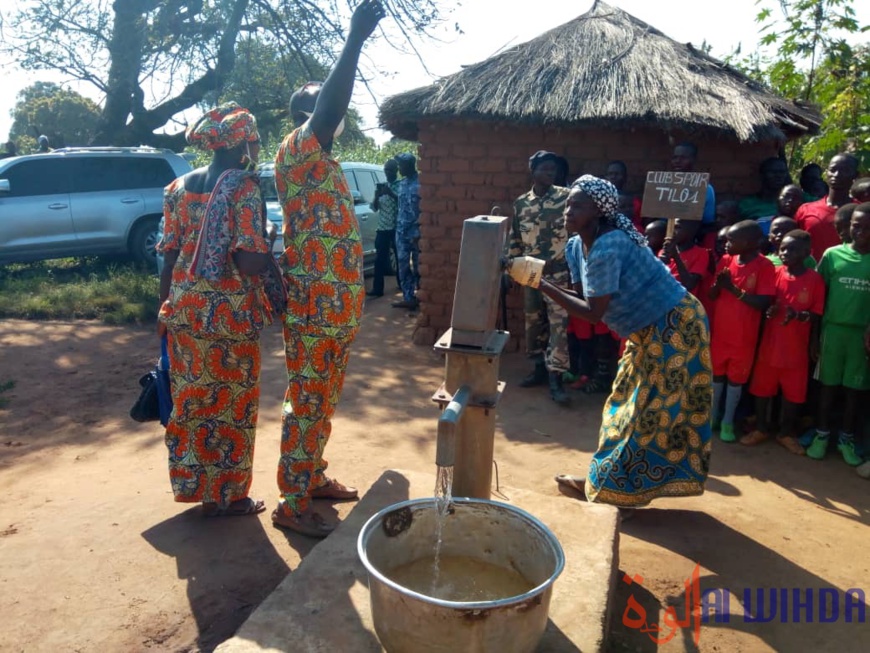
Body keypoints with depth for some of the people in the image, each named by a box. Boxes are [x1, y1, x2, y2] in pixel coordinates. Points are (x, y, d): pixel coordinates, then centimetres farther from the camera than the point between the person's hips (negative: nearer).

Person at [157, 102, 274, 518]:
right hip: (230, 315, -6)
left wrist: (166, 311, 17)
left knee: (191, 398, 17)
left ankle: (194, 483, 31)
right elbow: (251, 264, -22)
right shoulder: (244, 189, -13)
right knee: (231, 403, 7)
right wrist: (268, 236, -2)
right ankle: (226, 495, 20)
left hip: (185, 310, 6)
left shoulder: (180, 187, 7)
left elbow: (169, 258, 8)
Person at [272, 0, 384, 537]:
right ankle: (293, 504, 10)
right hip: (314, 306, -10)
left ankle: (314, 478, 33)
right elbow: (329, 110, -27)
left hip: (339, 305, 10)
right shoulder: (296, 152, -11)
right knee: (307, 403, -2)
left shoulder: (326, 162, 18)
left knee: (324, 402, 18)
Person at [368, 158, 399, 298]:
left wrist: (391, 194, -21)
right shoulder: (381, 186, 14)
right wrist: (376, 197, -9)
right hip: (382, 228, 4)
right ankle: (377, 289, 0)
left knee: (400, 258, 4)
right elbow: (375, 208, 12)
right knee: (380, 259, 0)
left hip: (397, 228, -4)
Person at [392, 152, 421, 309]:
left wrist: (418, 233, -18)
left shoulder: (420, 183, -11)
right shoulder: (402, 183, 12)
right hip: (401, 230, 7)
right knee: (403, 265, 7)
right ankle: (408, 298, 14)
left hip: (416, 232, -7)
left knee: (418, 266, 1)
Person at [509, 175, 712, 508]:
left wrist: (545, 287, -23)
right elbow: (596, 300, 7)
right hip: (651, 329, 10)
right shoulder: (582, 246, 4)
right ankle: (605, 479, 29)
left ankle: (611, 487, 13)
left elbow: (594, 313, -26)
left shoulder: (606, 248, -27)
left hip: (673, 328, -10)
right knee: (631, 407, 16)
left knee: (649, 412, 2)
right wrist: (550, 283, -1)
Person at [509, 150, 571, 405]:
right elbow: (515, 238, 13)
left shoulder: (566, 197, -4)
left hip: (558, 272, -4)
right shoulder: (521, 202, 7)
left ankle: (555, 378, -3)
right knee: (533, 322, 11)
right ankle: (540, 368, 25)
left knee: (558, 324, -6)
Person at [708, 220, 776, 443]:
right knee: (717, 374, 14)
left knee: (736, 379, 10)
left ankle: (728, 421, 23)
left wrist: (734, 289, -24)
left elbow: (763, 303, -19)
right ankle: (713, 416, 29)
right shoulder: (726, 261, 0)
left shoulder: (765, 266, -14)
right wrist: (718, 283, -18)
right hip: (720, 331, 4)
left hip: (745, 336, -4)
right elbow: (712, 295, 3)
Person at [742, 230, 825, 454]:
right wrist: (770, 310, -16)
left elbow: (817, 316, -6)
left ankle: (787, 433, 27)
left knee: (793, 391, 10)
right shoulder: (775, 273, -1)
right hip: (770, 343, 2)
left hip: (797, 347, -2)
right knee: (762, 387, 10)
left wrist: (798, 314, -25)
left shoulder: (815, 279, -7)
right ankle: (761, 429, 26)